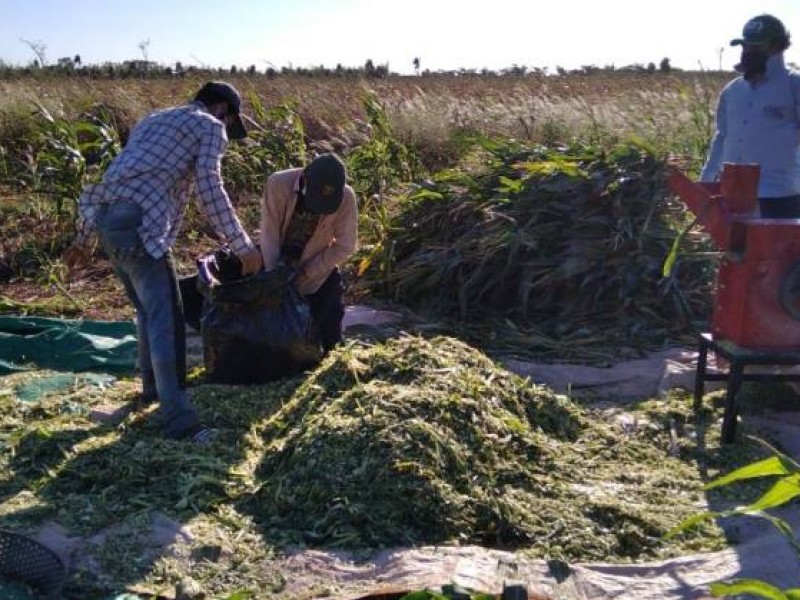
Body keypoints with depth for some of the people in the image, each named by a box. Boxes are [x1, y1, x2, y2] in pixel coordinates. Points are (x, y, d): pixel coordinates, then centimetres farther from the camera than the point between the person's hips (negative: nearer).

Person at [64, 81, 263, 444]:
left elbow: (112, 178, 29)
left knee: (148, 310, 23)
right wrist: (242, 245, -4)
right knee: (165, 319, -10)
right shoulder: (210, 127, 9)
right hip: (139, 224, -8)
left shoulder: (152, 120, 32)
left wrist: (82, 239, 31)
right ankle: (178, 420, -12)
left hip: (106, 219, 8)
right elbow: (209, 190, -7)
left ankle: (154, 385, 36)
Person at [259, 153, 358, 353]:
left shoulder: (346, 197, -25)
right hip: (278, 262, 0)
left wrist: (306, 272, -19)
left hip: (319, 272, 0)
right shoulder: (278, 184, -26)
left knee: (327, 336, 3)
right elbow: (269, 235, -20)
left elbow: (345, 246, -16)